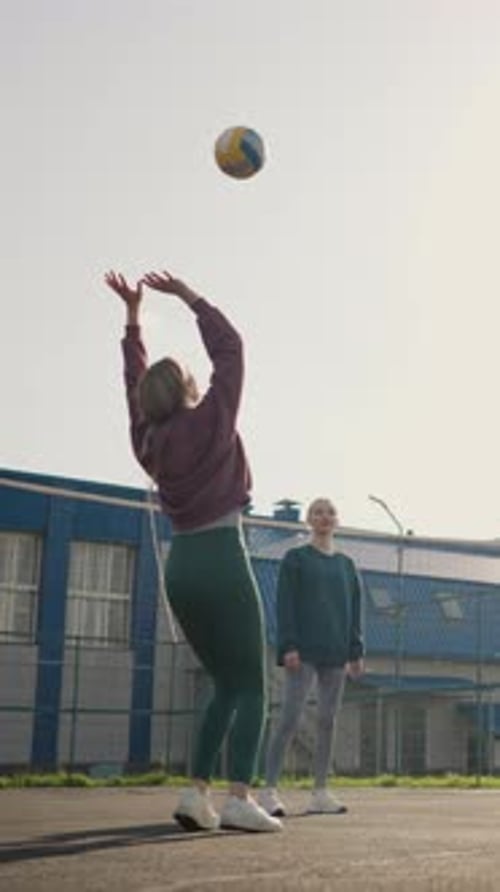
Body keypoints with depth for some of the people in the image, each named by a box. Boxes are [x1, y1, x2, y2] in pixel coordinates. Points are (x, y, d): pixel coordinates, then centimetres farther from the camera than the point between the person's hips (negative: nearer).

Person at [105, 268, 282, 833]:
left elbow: (136, 381, 23)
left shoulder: (148, 439, 9)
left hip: (180, 565, 7)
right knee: (251, 686, -1)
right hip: (222, 559, -6)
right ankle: (239, 797, -14)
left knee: (226, 685, 14)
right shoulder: (212, 420, -6)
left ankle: (197, 791, 4)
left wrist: (132, 313, 27)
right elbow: (229, 347, 1)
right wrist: (188, 296, 8)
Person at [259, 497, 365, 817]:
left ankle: (321, 792, 12)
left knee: (328, 721, 6)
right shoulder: (295, 559, 3)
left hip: (335, 652, 5)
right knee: (291, 717, -11)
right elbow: (285, 605, -4)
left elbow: (354, 610, 14)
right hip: (304, 651, -5)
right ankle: (270, 789, -9)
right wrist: (288, 646, -14)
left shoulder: (347, 565, 16)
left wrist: (356, 652, 6)